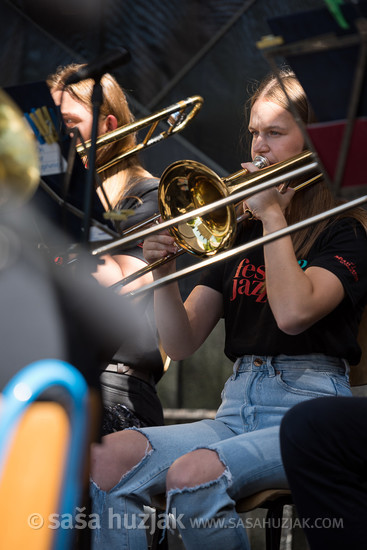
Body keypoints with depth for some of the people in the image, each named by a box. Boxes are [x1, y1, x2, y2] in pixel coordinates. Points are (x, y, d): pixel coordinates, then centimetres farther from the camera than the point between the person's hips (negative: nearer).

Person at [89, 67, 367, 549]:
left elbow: (293, 312, -18)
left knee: (193, 475, -32)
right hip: (238, 409, 5)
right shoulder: (236, 231, 17)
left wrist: (274, 214, -7)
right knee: (108, 459, -21)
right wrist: (163, 273, -8)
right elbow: (181, 344, 11)